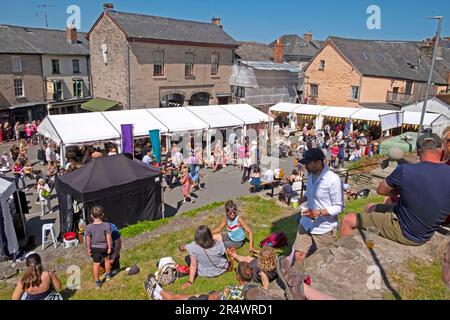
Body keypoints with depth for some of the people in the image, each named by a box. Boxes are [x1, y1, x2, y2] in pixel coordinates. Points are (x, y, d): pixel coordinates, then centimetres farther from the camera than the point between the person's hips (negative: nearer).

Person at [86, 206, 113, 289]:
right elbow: (109, 238, -16)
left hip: (94, 247, 1)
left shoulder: (89, 227, -15)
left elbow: (88, 239, -6)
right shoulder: (106, 225, -20)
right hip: (104, 246, -1)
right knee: (107, 260, 26)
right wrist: (109, 248, -4)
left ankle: (97, 282, 20)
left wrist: (89, 249, 7)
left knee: (96, 264, 11)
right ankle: (108, 275, 41)